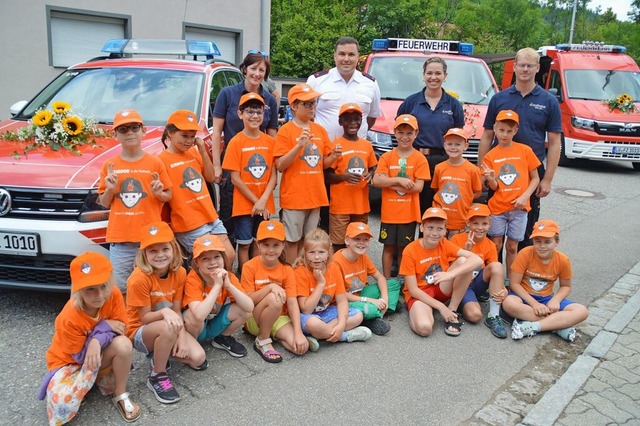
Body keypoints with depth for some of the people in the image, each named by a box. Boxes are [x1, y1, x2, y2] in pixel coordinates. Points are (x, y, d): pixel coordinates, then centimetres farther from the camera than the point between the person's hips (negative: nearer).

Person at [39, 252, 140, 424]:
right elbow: (81, 356, -19)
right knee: (62, 406, -31)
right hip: (70, 361, -2)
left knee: (123, 344, -32)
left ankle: (121, 396, -9)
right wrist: (104, 327, -26)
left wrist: (98, 340, -34)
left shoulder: (114, 295, -22)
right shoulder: (69, 318, -30)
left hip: (99, 354, 3)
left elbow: (121, 328, -15)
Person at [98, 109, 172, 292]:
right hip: (119, 239, 1)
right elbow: (104, 203, 11)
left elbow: (168, 196, 9)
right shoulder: (109, 166, 5)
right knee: (120, 289, 8)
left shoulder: (155, 163, 2)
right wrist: (110, 189, -8)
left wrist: (159, 193, -12)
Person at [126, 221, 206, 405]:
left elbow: (177, 311, -5)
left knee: (198, 359, -16)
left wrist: (181, 337, -20)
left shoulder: (179, 273, -9)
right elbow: (145, 318, -18)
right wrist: (164, 312, -39)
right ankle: (157, 376, -14)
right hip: (140, 332, -5)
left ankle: (159, 355, 13)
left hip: (169, 330, 5)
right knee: (167, 327, -39)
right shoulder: (139, 278, -25)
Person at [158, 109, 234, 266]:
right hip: (190, 225, -6)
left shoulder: (194, 152, 9)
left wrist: (202, 151, 0)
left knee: (230, 256, 7)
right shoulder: (162, 160, -10)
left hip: (212, 217, 6)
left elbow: (210, 177, 9)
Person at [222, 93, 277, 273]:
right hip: (244, 204, -3)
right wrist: (256, 201, -9)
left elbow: (274, 175, 1)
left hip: (265, 204, 3)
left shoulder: (270, 141, 3)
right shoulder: (236, 142, -7)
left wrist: (263, 200, -12)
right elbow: (235, 178, -9)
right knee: (244, 244, 5)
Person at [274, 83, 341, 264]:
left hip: (315, 195, 5)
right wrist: (299, 145, -23)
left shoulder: (320, 130, 8)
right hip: (294, 196, -5)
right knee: (293, 240, 3)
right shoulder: (286, 131, -7)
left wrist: (333, 156, -7)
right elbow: (280, 166, -12)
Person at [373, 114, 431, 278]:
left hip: (409, 213, -1)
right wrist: (399, 180, -20)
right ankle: (386, 280, 20)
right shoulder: (387, 157, 1)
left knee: (404, 248, 10)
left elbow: (418, 187, -11)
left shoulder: (419, 158, -3)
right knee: (389, 246, 9)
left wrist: (389, 183, -12)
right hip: (389, 212, 1)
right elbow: (376, 180, -9)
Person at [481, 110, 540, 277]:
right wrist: (491, 179, -24)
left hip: (518, 208, 0)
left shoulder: (525, 151, -1)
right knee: (495, 245, 6)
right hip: (497, 208, 1)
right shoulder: (490, 156, 0)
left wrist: (525, 196, -11)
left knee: (512, 246, 7)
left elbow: (535, 178, 3)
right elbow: (494, 187, -2)